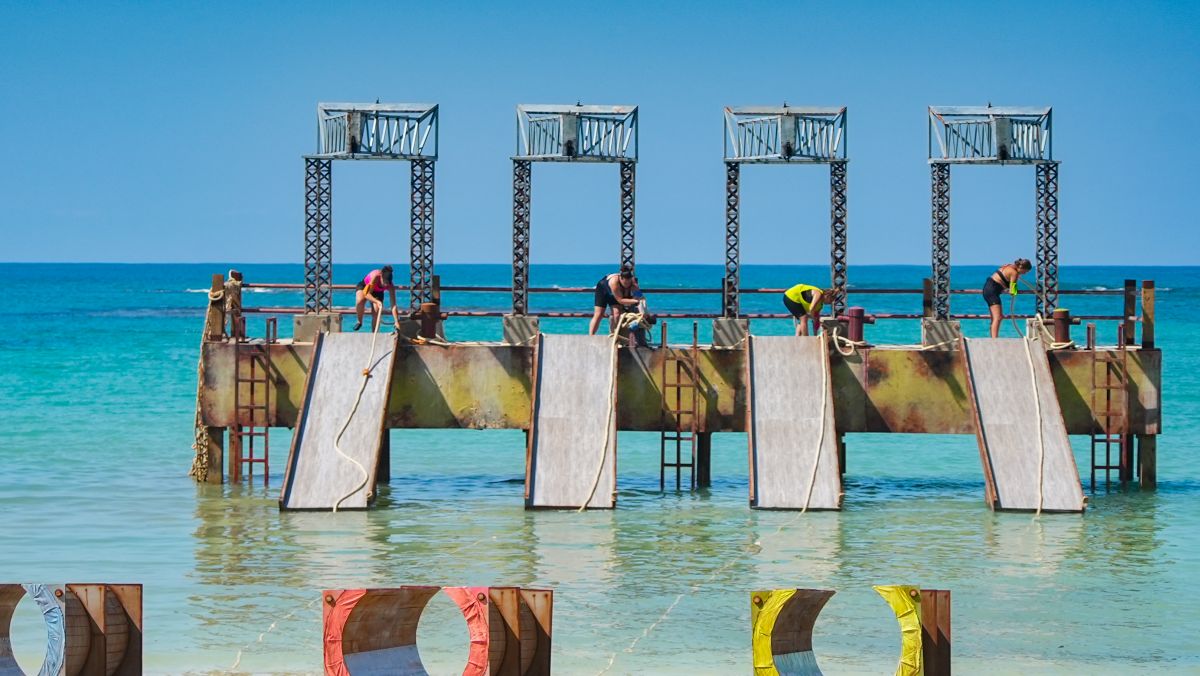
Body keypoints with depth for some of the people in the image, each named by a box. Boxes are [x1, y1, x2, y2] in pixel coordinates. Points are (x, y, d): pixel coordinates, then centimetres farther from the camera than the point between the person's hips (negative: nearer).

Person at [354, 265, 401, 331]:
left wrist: (397, 322, -39)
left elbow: (393, 305, -31)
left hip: (377, 293, 2)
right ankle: (359, 322, -8)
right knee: (360, 301, -33)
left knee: (376, 311, -18)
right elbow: (366, 294, -39)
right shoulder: (375, 276, -40)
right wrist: (377, 301, -57)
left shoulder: (390, 286, -30)